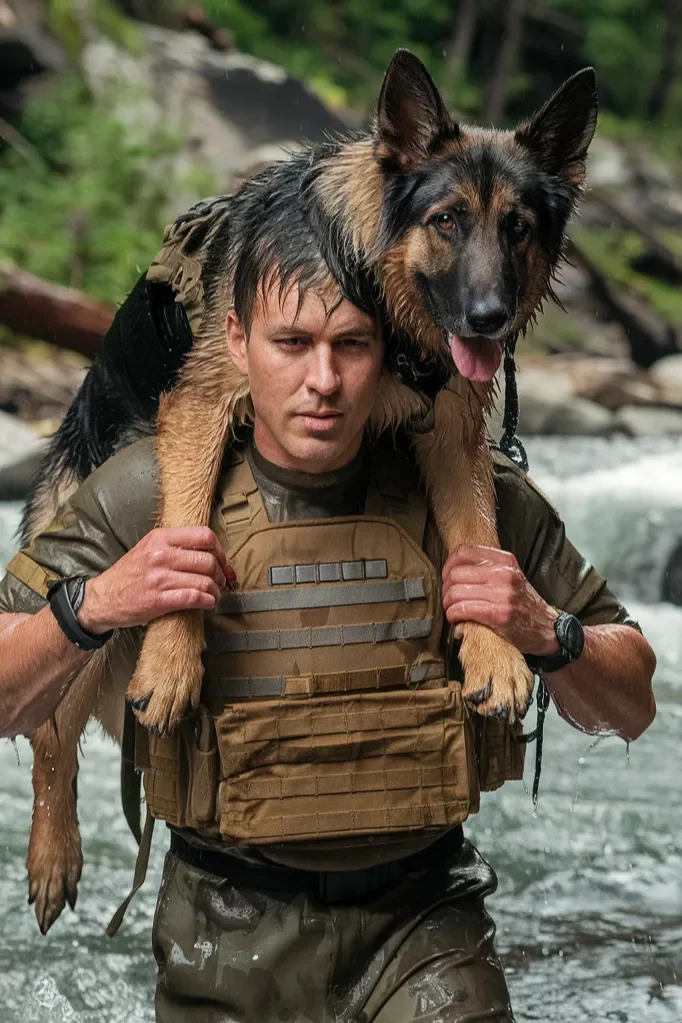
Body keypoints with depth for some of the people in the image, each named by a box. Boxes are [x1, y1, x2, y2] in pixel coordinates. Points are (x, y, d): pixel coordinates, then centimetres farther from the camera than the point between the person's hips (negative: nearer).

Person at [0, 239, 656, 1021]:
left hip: (423, 924, 1)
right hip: (229, 941, 0)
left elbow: (631, 710, 6)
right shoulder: (149, 495, -7)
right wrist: (94, 607, -22)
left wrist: (549, 635, -14)